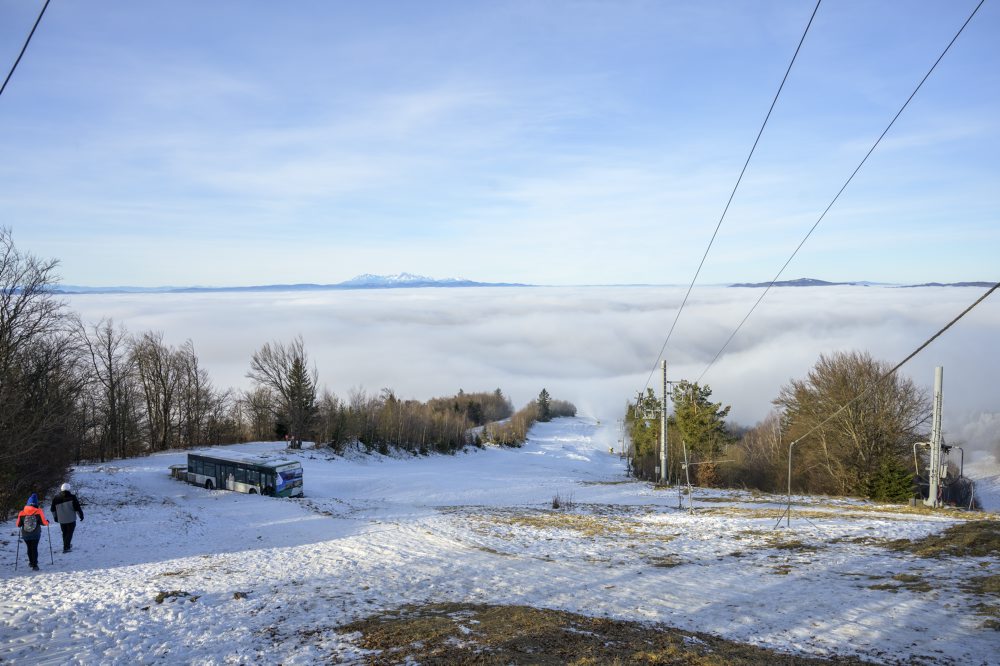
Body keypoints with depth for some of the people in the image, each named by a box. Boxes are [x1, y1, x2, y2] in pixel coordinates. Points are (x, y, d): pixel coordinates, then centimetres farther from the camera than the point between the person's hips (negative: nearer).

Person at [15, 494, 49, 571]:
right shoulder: (38, 512, -11)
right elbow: (43, 522, -11)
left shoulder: (22, 513, -5)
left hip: (25, 535, 2)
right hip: (36, 534, -2)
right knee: (34, 548, 3)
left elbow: (18, 525, 2)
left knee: (29, 548, 20)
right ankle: (34, 565, -5)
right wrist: (47, 522, 11)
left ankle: (31, 562, 32)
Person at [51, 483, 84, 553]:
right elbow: (77, 508, -12)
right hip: (71, 519, -4)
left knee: (64, 533, 20)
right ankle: (66, 547, -3)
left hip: (61, 519, 4)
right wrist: (81, 515, 2)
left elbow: (53, 509, 9)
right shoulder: (72, 497, -14)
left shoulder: (56, 498, -1)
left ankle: (67, 545, 34)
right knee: (69, 533, 4)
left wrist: (55, 517, 24)